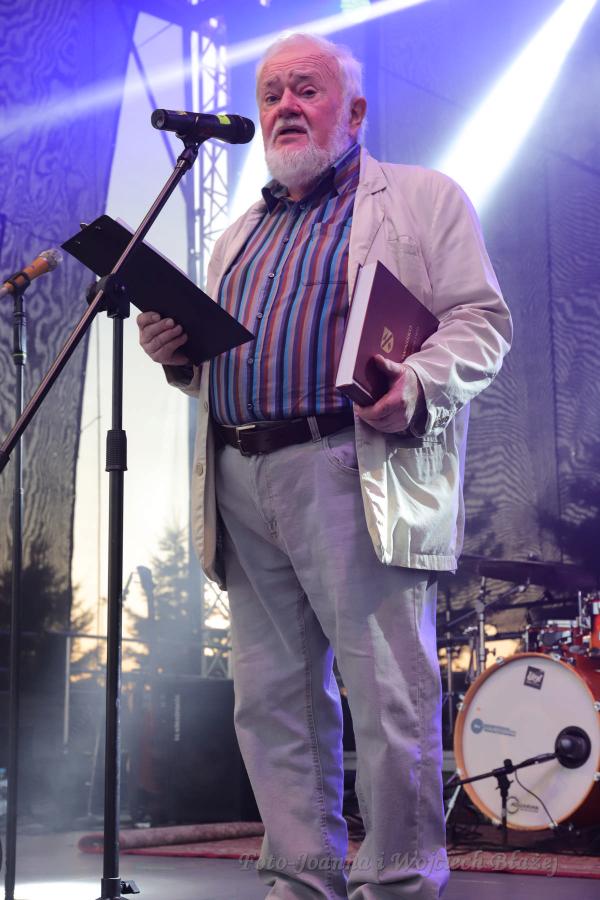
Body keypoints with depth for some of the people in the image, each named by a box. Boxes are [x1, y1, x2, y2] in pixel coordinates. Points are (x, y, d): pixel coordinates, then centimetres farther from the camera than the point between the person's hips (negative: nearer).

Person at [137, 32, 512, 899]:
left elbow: (481, 323, -1)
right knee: (272, 702, 6)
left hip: (354, 473, -6)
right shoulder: (239, 237, 27)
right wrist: (177, 353, 7)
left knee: (390, 698, -9)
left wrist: (419, 385, -19)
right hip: (240, 482, 6)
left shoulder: (423, 199, 9)